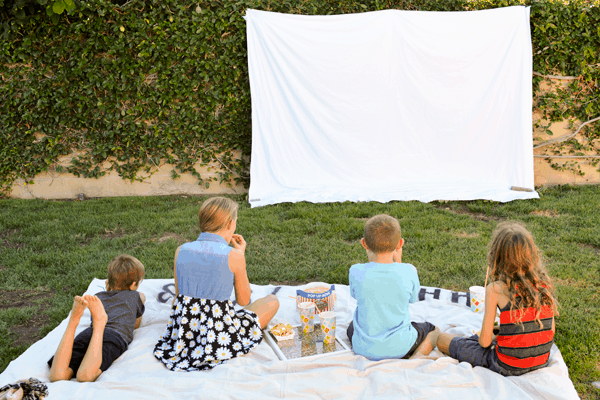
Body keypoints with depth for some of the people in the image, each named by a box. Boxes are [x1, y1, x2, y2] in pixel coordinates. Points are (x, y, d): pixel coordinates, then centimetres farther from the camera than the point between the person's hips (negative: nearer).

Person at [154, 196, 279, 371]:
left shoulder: (181, 250, -2)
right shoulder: (234, 256, -14)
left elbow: (178, 296, 8)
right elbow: (244, 300, 1)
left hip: (183, 334, 7)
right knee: (272, 301, 14)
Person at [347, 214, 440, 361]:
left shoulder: (356, 272, -20)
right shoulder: (408, 272, -19)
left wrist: (370, 260, 3)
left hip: (365, 348, 1)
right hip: (400, 347, -1)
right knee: (434, 330, 29)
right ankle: (417, 356, 0)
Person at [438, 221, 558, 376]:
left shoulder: (495, 289, -19)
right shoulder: (544, 283, -5)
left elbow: (485, 341, -15)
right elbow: (551, 331, 4)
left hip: (508, 367, -6)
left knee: (442, 340, 8)